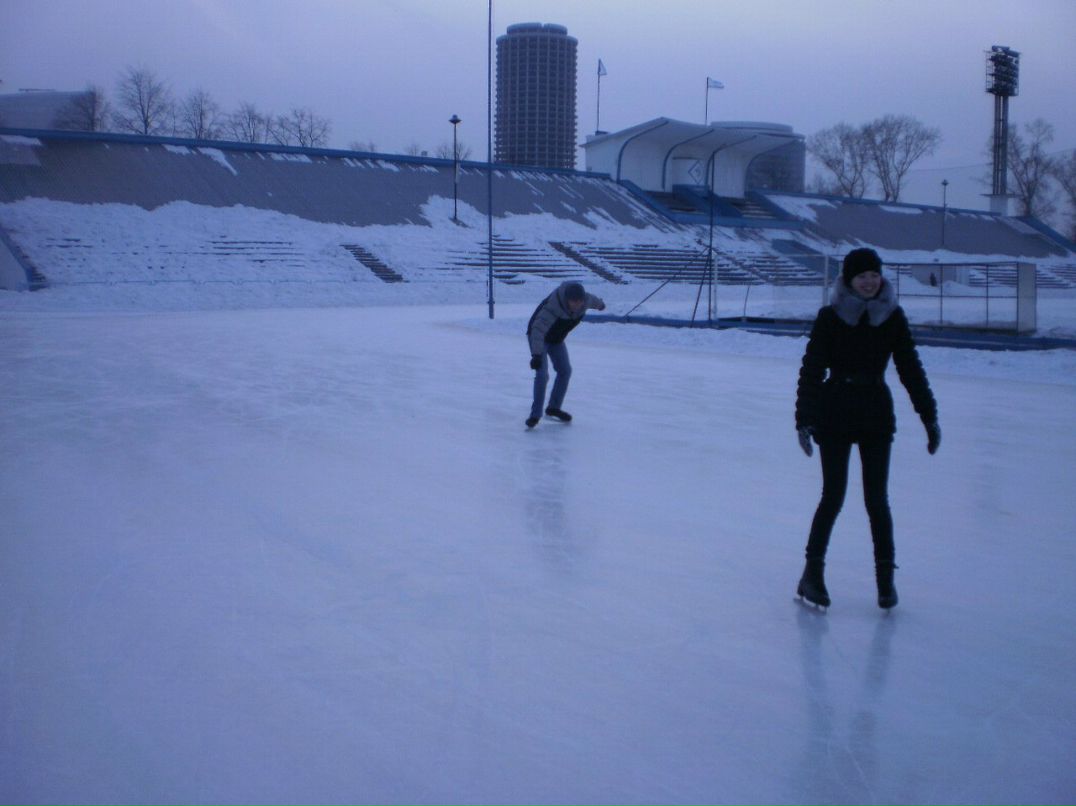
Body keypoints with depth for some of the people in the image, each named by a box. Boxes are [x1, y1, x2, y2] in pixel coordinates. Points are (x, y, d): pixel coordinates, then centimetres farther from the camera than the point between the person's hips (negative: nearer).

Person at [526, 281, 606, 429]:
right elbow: (538, 329, -48)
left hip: (557, 339, 7)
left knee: (565, 370, 9)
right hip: (538, 337, -7)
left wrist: (600, 304, 34)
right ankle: (535, 414, -13)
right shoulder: (552, 306, -40)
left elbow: (593, 300, 9)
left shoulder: (585, 299, -19)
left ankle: (554, 407, 26)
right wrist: (536, 354, -59)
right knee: (542, 374, -19)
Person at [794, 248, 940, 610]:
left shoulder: (893, 318, 1)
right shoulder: (830, 317, -6)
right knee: (833, 496, -2)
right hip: (835, 413, -2)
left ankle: (886, 576, 13)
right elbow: (811, 369, -9)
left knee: (877, 498, 2)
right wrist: (805, 419, -16)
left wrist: (929, 416, 2)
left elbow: (910, 368, 5)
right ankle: (812, 572, 11)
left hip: (876, 415, 2)